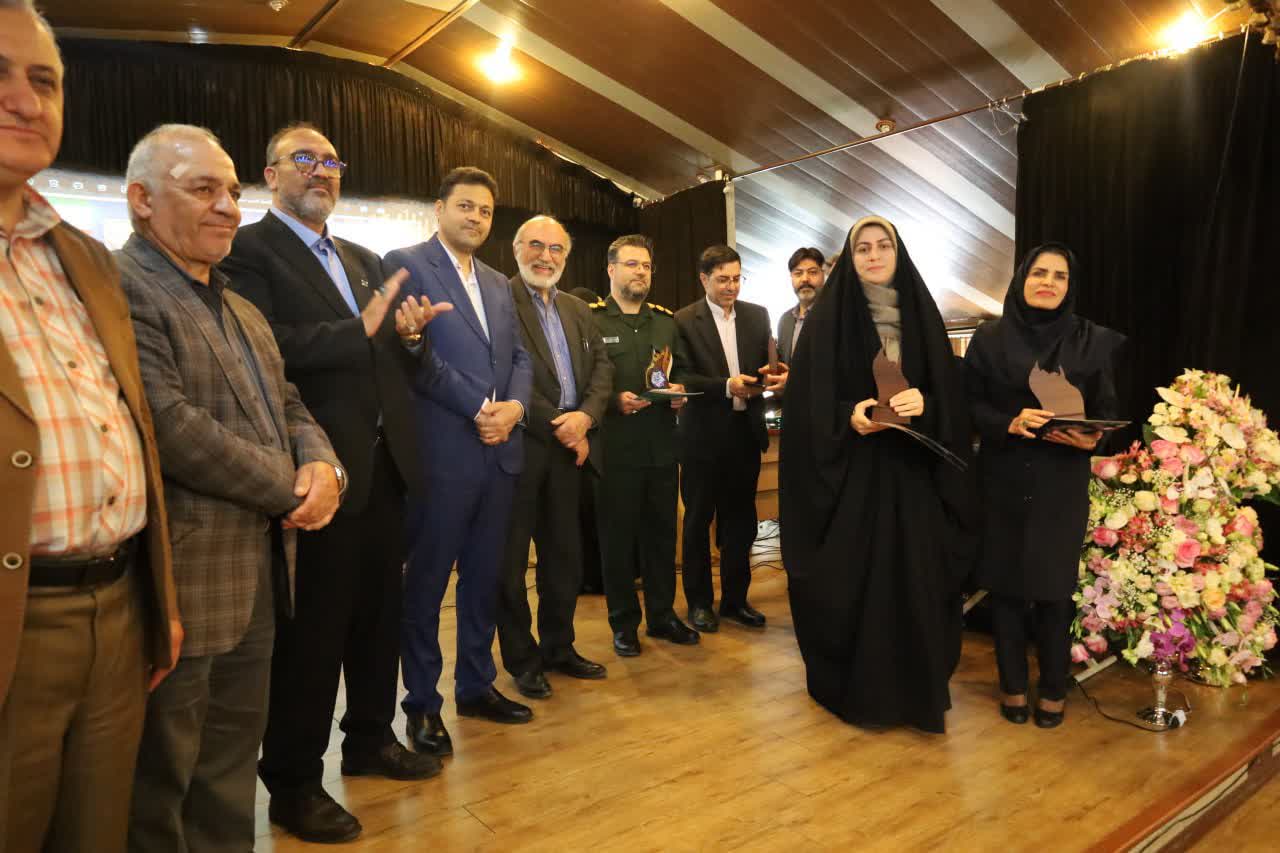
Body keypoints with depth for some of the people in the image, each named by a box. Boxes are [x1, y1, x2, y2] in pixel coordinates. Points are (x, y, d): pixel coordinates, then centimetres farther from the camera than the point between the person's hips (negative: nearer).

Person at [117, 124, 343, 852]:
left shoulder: (243, 310, 17)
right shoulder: (120, 290, -13)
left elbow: (288, 405, 14)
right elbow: (169, 425, -23)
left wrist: (323, 467, -8)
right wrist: (292, 489, -14)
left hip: (257, 575, 8)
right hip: (179, 584, -8)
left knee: (231, 767, 21)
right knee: (160, 785, 11)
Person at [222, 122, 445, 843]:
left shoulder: (367, 261, 18)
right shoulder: (249, 249, -4)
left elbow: (403, 360, 16)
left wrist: (411, 335, -5)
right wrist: (360, 329, -20)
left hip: (385, 464, 7)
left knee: (380, 612, 16)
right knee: (312, 626, 4)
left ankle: (371, 739, 36)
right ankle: (294, 781, 23)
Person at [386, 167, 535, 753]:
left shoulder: (498, 283, 19)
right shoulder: (406, 265, -2)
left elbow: (519, 357, 15)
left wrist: (514, 406, -5)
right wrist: (477, 410, -13)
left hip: (501, 449, 7)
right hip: (442, 450, -6)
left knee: (485, 575, 14)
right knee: (427, 580, 4)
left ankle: (477, 685, 29)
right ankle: (422, 704, 19)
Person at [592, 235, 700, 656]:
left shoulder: (666, 321, 14)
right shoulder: (589, 319, -3)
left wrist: (679, 392, -3)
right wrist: (613, 400, -22)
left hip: (662, 446, 5)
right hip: (615, 448, -4)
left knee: (662, 533, 13)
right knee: (618, 537, 5)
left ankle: (662, 613, 28)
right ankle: (624, 622, 20)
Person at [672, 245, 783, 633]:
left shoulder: (758, 315, 8)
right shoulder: (684, 321, -5)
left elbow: (768, 364, 8)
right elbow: (682, 377, -12)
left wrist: (775, 377, -14)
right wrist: (726, 386, -25)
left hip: (746, 432, 4)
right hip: (703, 436, -3)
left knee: (741, 520, 11)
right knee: (698, 521, 9)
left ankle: (735, 598, 26)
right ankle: (699, 601, 23)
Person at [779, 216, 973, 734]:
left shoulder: (921, 313, 8)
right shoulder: (827, 318, 1)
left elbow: (949, 391, 4)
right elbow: (808, 398, -4)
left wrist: (924, 404, -17)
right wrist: (847, 417, -21)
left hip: (911, 469, 2)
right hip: (847, 469, -2)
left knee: (912, 575, 3)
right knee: (849, 577, 0)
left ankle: (913, 685, 21)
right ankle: (852, 686, 17)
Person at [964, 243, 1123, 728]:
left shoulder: (1092, 341, 3)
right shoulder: (989, 338, 1)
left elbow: (1107, 410, 4)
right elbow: (969, 405, -1)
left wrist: (1091, 438, -17)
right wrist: (1009, 423, -19)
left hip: (1062, 484, 0)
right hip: (1002, 480, 0)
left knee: (1054, 585, 4)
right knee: (1005, 581, 6)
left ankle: (1054, 689, 24)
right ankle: (1012, 684, 23)